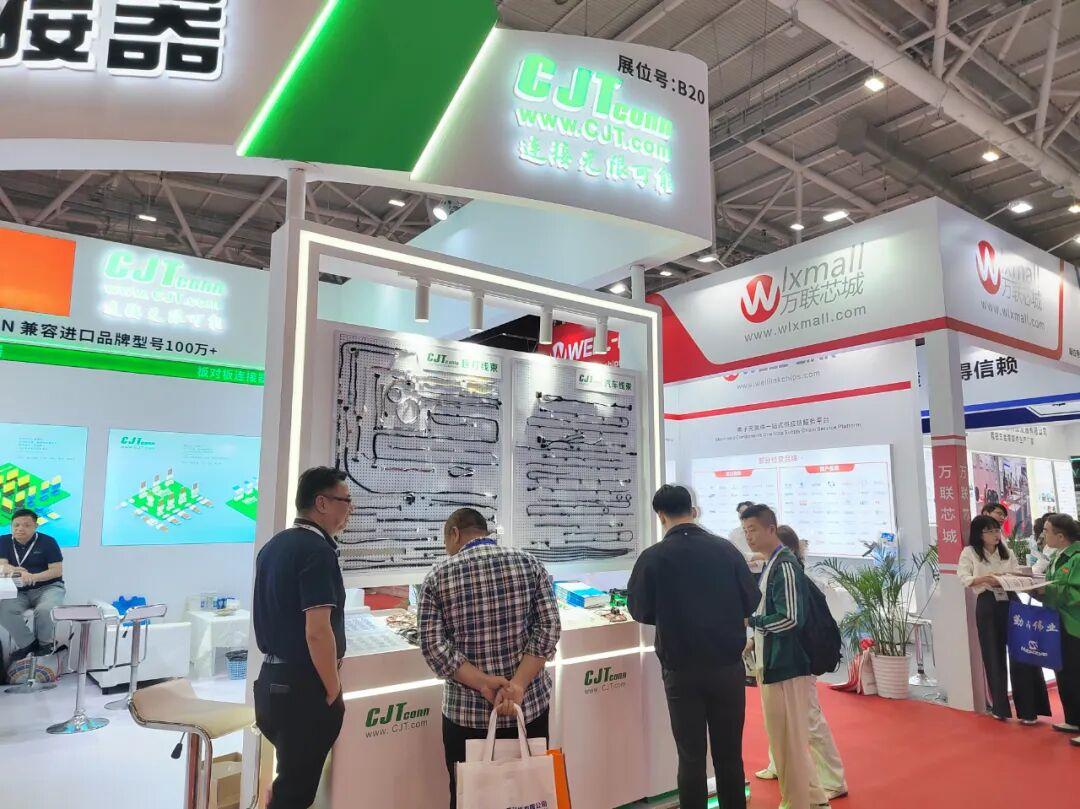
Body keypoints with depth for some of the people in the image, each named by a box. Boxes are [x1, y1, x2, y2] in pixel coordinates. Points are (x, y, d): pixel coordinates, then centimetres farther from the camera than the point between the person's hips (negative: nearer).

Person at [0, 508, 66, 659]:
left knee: (44, 610, -34)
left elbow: (58, 571, -10)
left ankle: (44, 643, -2)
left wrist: (34, 577, -27)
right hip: (18, 591, 3)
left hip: (48, 587, -3)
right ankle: (28, 643, -9)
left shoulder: (47, 542, -4)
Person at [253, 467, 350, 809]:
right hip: (303, 686, -9)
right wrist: (334, 690, -13)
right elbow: (317, 632, -26)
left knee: (289, 777, 26)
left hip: (272, 679, 9)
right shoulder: (318, 550, -20)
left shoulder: (273, 546, 9)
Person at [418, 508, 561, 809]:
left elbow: (434, 646, -11)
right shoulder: (530, 563, -1)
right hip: (530, 703, 1)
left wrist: (484, 683, -15)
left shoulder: (436, 577, -3)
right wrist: (518, 685, -15)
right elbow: (549, 627, -9)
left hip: (466, 711, -1)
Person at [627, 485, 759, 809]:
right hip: (728, 666, 2)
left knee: (691, 757, 10)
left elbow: (640, 611, -1)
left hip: (682, 670, -2)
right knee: (729, 754, 15)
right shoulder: (726, 549, -5)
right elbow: (752, 602, 2)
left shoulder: (652, 557, -11)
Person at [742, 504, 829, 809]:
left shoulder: (785, 566, -18)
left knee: (790, 740, 2)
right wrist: (756, 639, 7)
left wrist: (749, 620, -15)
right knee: (783, 737, 19)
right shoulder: (771, 564, 10)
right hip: (773, 663, 10)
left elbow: (790, 619, -23)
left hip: (786, 666, -10)